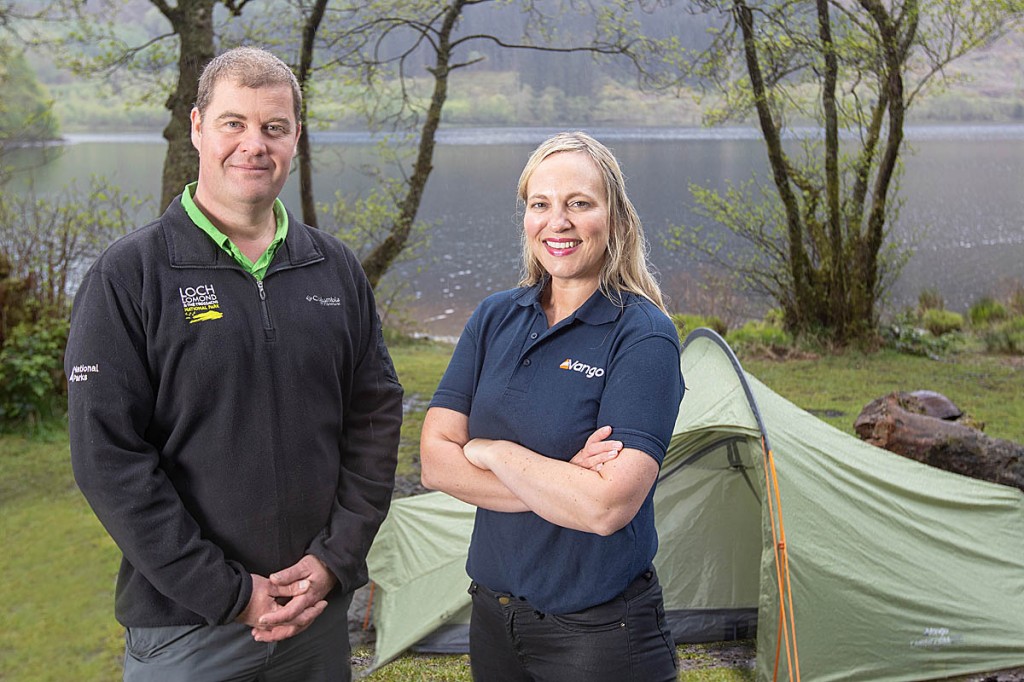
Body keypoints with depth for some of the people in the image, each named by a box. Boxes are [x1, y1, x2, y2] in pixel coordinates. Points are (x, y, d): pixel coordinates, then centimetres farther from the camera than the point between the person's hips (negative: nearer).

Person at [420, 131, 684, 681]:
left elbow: (606, 507, -26)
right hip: (493, 610, 5)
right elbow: (435, 462, -6)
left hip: (598, 630, -5)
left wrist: (491, 451, -14)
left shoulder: (643, 337, -16)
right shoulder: (495, 317, 1)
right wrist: (560, 487, -19)